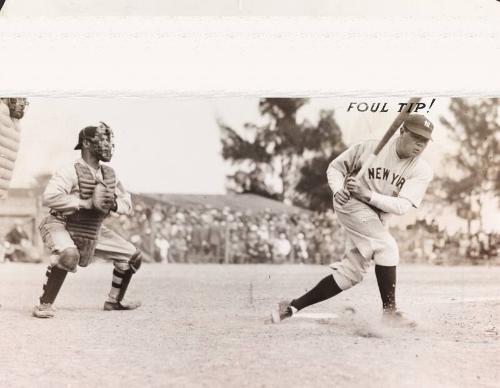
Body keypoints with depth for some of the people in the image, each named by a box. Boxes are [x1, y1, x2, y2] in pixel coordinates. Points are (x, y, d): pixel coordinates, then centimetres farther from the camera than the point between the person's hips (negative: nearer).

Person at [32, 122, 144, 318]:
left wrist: (114, 204, -17)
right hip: (61, 226, -8)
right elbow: (48, 198, -37)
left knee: (133, 256, 8)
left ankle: (114, 301, 24)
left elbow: (127, 203, 7)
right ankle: (45, 304, -25)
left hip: (93, 232, 8)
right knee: (68, 255, -40)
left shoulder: (109, 174, 0)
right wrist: (85, 202, -36)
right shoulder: (71, 171, -23)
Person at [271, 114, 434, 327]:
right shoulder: (369, 148, -15)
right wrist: (338, 190, -21)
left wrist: (368, 194, -32)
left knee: (350, 274, 4)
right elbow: (335, 168, -1)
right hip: (351, 204, -5)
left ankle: (293, 307, 14)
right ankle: (389, 312, -19)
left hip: (377, 220, 5)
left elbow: (401, 206, -21)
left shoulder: (422, 171, -11)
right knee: (387, 247, -24)